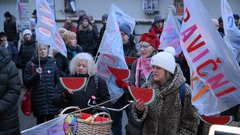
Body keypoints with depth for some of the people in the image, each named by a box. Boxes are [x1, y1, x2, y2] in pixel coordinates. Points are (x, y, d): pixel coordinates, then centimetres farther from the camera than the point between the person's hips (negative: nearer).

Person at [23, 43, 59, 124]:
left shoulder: (52, 63, 4)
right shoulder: (31, 64, -2)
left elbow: (57, 80, 11)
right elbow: (26, 83, -3)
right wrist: (36, 75, -17)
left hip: (51, 99, 2)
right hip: (38, 99, -2)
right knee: (40, 122, 5)